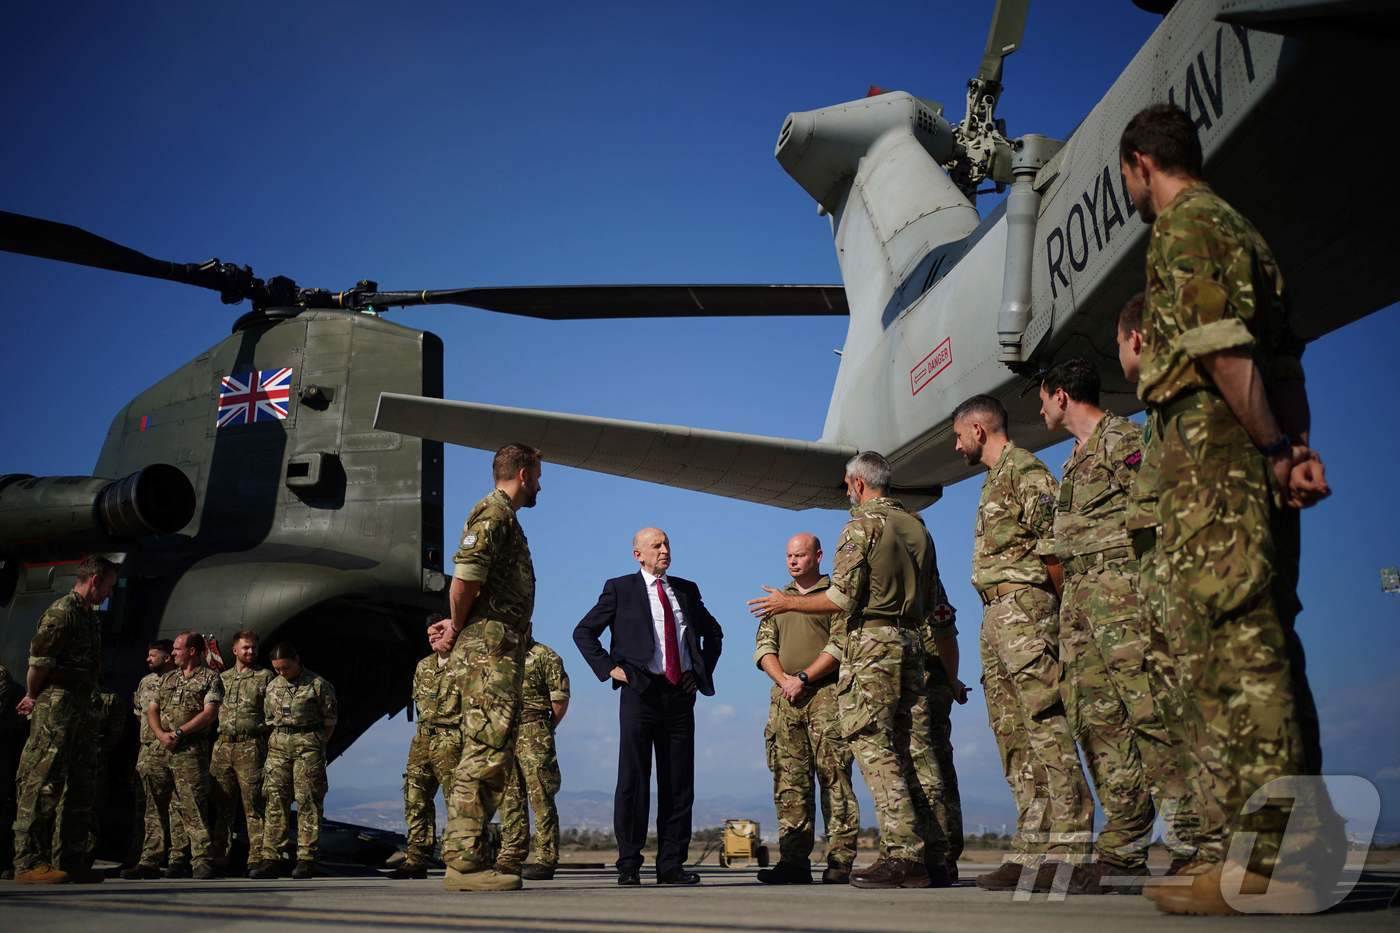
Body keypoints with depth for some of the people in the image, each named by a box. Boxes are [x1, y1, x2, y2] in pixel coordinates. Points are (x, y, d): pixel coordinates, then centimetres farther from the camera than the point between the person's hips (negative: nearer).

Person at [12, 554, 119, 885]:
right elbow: (39, 659, -15)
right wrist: (34, 697, -4)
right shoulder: (63, 610, -11)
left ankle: (68, 861, 16)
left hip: (81, 709, 10)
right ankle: (28, 863, -9)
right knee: (42, 784, -10)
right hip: (56, 708, -10)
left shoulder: (90, 617, 19)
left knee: (79, 789, 11)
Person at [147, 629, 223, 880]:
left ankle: (203, 860, -12)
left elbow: (209, 714, -8)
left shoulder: (210, 678, 3)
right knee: (173, 806, 6)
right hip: (164, 750, 6)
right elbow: (151, 710, 16)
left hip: (191, 751, -6)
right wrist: (161, 735, -2)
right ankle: (179, 859, 12)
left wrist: (179, 732, -13)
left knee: (193, 806, -12)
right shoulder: (168, 679, 22)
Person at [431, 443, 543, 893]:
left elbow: (470, 588, 27)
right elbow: (464, 580, -20)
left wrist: (459, 627, 11)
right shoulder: (493, 514, -9)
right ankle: (464, 861, -11)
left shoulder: (505, 518, 23)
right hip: (489, 649, -10)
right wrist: (459, 627, -5)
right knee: (485, 753, -12)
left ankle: (471, 856, 14)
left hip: (501, 651, 10)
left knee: (492, 757, 10)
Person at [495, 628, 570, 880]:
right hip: (504, 735, 6)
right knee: (510, 799, 7)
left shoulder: (546, 656, 1)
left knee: (540, 797, -7)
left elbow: (560, 699, -1)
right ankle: (511, 857, 11)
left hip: (534, 735, -6)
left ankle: (544, 859, -7)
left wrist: (545, 729, 3)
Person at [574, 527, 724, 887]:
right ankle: (629, 865, 2)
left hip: (680, 695, 4)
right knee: (633, 780, -4)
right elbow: (583, 631, 4)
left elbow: (713, 633, 29)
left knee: (679, 784, 3)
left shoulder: (686, 590, 16)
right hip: (640, 693, -4)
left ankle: (671, 864, 8)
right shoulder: (620, 589, 5)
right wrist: (609, 668, -5)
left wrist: (702, 670, 16)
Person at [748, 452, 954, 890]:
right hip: (910, 642, 7)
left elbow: (843, 598, -13)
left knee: (875, 750, -7)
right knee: (915, 751, 7)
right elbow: (935, 604, 18)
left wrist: (786, 603, -1)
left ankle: (903, 857, -13)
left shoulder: (863, 524, -6)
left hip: (870, 643, -7)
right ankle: (935, 859, 6)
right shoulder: (917, 528, 17)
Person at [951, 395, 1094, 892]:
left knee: (1045, 724, -14)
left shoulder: (1023, 468, -3)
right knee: (1014, 734, 6)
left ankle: (1069, 847, -17)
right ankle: (1032, 850, 6)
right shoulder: (995, 479, 26)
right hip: (997, 614, 10)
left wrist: (1055, 607, -13)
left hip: (1023, 604, -10)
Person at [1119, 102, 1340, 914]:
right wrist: (1297, 445, 8)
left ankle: (1254, 856, -13)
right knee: (1264, 647, 10)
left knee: (1229, 645, -12)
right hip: (1262, 457, 10)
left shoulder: (1184, 228, -4)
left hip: (1213, 451, -10)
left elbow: (1223, 349, -16)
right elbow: (1286, 360, 18)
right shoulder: (1240, 229, 26)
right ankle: (1305, 842, 13)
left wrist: (1273, 449, -15)